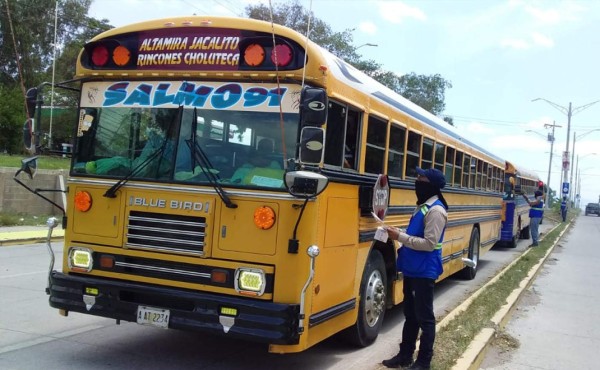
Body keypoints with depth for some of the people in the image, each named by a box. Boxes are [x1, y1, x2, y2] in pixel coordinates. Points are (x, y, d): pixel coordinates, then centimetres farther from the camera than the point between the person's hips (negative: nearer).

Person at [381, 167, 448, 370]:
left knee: (424, 317, 2)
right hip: (412, 270, 10)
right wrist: (399, 235, 5)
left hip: (424, 272, -10)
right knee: (410, 314, 17)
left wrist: (401, 236, -22)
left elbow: (429, 243, -24)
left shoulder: (436, 210, -18)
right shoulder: (423, 206, 12)